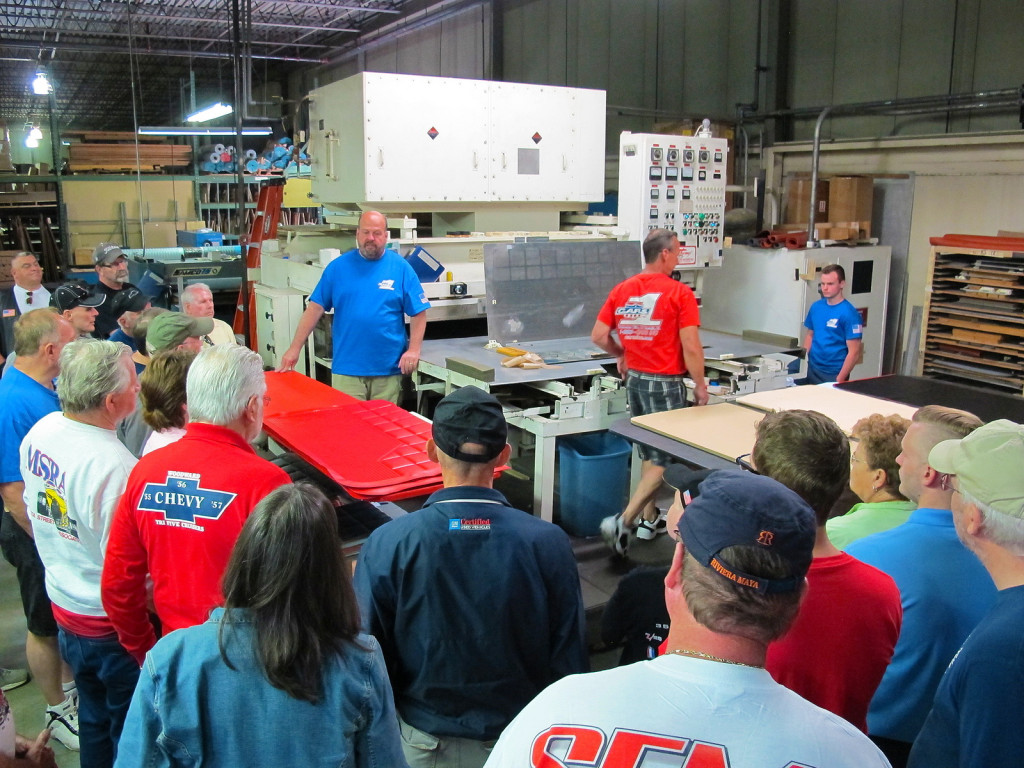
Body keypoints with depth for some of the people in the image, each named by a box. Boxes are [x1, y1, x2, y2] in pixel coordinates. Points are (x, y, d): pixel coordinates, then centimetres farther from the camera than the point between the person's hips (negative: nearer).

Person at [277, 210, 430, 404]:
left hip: (389, 368, 0)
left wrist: (414, 350, -10)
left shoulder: (401, 268, 1)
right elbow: (315, 308, 3)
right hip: (347, 368, 0)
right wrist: (295, 348, -3)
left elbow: (419, 313, 1)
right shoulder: (338, 267, 4)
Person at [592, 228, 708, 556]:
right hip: (665, 383, -7)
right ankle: (623, 522, -10)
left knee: (649, 452, 20)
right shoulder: (679, 293, -13)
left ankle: (649, 519, 29)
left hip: (635, 380, 7)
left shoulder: (622, 290, 3)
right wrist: (700, 385, -4)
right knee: (664, 459, 0)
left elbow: (598, 336, 4)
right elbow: (691, 347, -16)